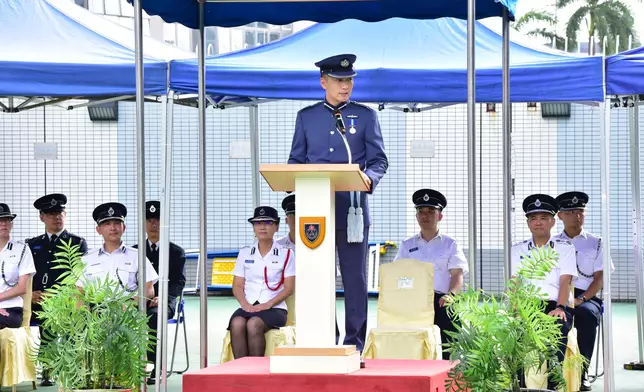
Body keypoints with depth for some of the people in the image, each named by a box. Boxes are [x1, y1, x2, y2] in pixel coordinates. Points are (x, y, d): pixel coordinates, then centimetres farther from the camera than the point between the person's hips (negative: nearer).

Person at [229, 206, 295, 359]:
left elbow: (289, 288, 2)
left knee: (254, 324, -36)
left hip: (274, 308, -2)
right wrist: (245, 304, -10)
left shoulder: (286, 254, 7)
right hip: (248, 306, 3)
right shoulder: (245, 253, 16)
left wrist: (268, 304, -13)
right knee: (237, 323, -33)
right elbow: (237, 286, 12)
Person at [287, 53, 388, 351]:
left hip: (352, 209, -2)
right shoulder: (306, 117, 14)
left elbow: (379, 160, 6)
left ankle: (354, 343, 4)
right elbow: (296, 160, 15)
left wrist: (370, 177, -17)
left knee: (355, 277, -1)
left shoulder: (365, 116, 9)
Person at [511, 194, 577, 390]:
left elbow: (565, 280, 0)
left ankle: (552, 384, -35)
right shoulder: (517, 250, 19)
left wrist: (560, 307, -17)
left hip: (555, 306, -1)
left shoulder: (564, 247, 14)